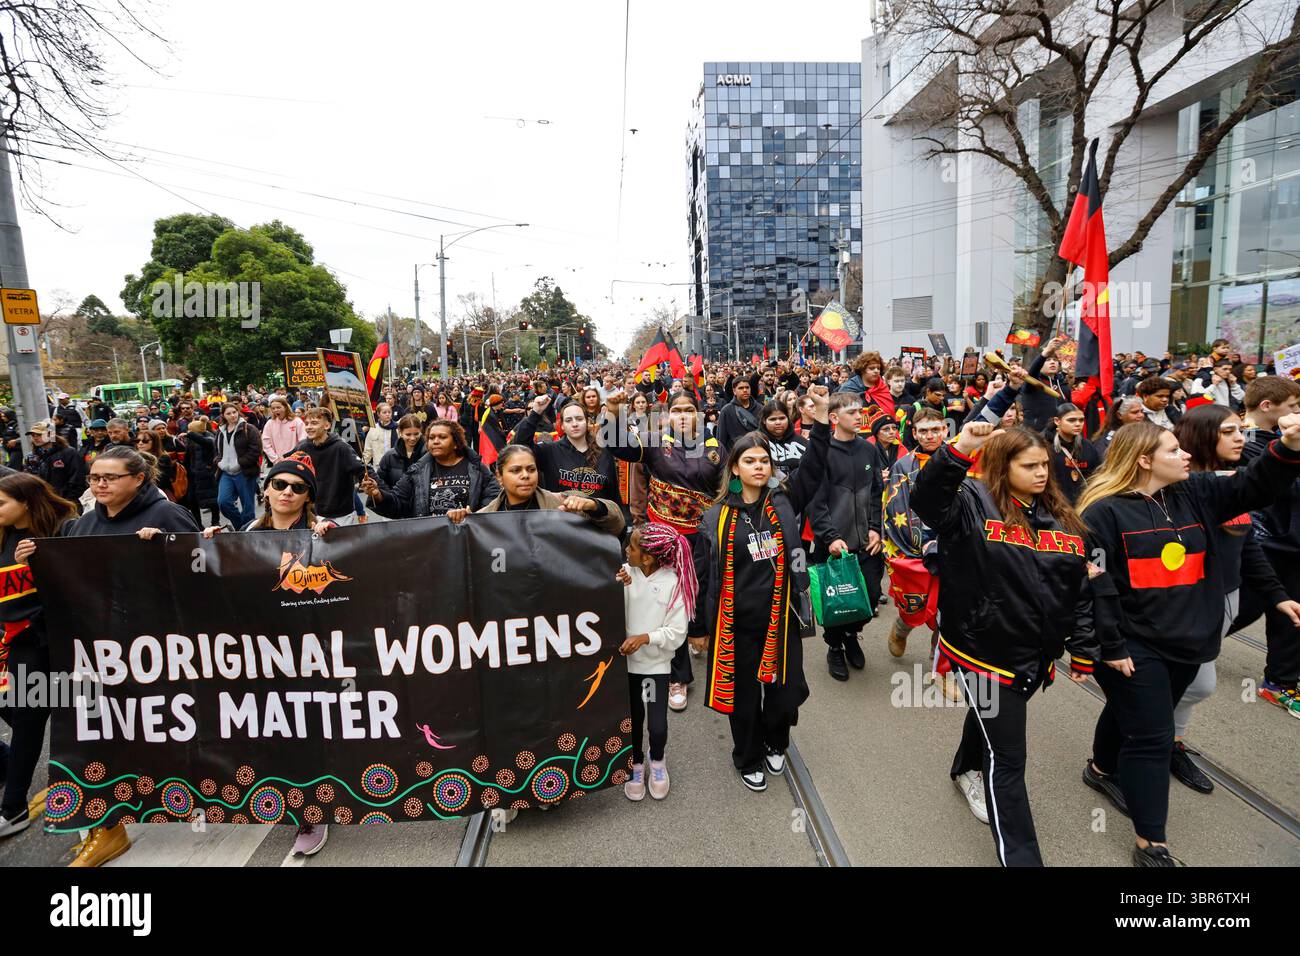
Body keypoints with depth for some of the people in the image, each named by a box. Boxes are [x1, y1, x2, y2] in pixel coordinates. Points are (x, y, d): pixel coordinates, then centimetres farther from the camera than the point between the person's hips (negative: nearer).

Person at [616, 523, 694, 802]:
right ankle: (636, 764, 42)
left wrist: (645, 638, -24)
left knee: (658, 726, -2)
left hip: (656, 663, -2)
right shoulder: (624, 573, -12)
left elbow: (677, 633, -13)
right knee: (632, 720, 14)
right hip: (626, 660, 2)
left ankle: (657, 761, 32)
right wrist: (616, 589, -22)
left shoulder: (673, 582, -16)